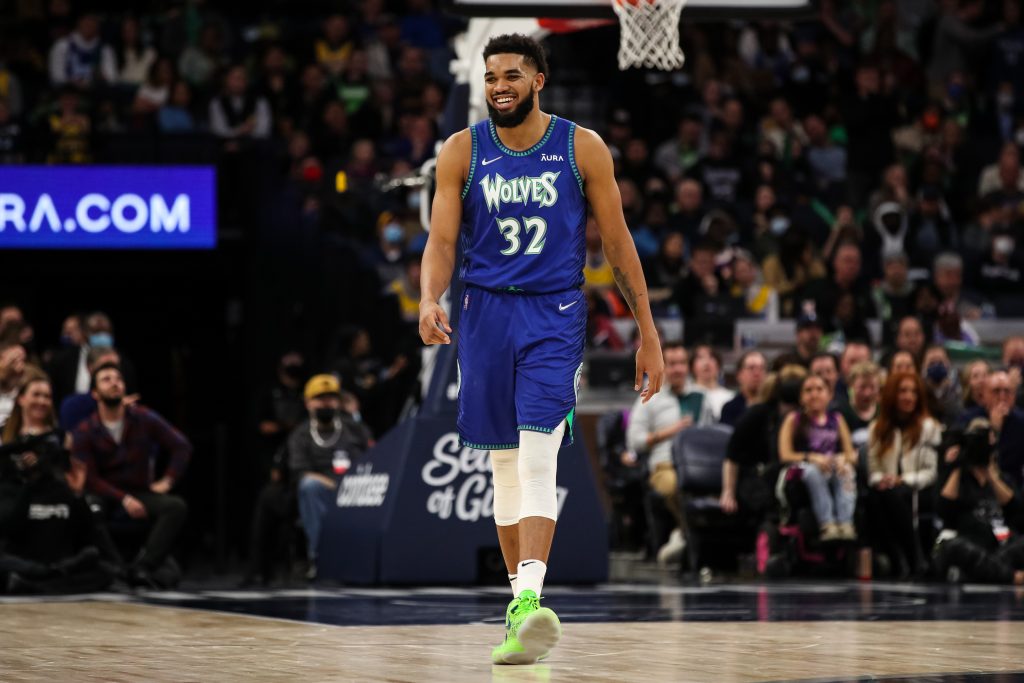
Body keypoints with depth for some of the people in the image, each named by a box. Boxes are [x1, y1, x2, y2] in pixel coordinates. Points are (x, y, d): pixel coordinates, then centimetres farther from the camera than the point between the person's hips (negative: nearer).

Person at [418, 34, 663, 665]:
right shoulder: (462, 152, 3)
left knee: (538, 457, -18)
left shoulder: (583, 149, -1)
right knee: (503, 460, 10)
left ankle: (530, 599, -30)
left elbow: (618, 242, 3)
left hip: (555, 313, -3)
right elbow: (442, 240, 0)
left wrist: (648, 332, 2)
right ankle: (520, 598, 21)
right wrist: (430, 301, -21)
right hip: (486, 311, 3)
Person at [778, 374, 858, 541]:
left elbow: (851, 455, 11)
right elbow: (785, 455, 0)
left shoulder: (836, 419, 18)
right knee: (814, 472, -36)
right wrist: (813, 458, -16)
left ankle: (846, 524, -45)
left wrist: (843, 459, -14)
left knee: (846, 471, -31)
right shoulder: (794, 419, 11)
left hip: (835, 467, 2)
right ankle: (827, 525, -47)